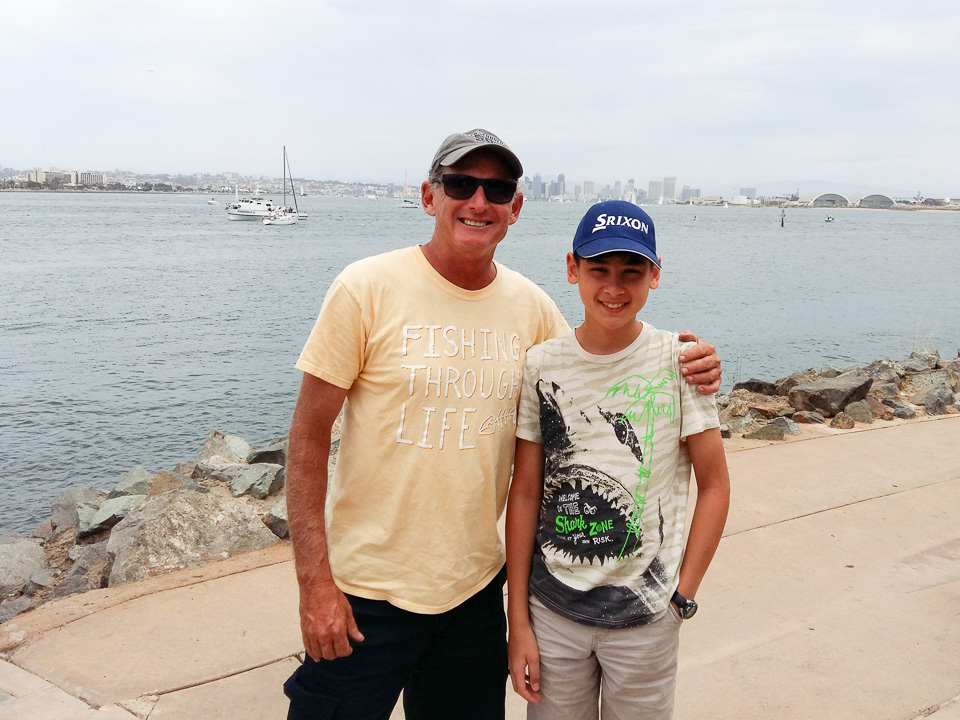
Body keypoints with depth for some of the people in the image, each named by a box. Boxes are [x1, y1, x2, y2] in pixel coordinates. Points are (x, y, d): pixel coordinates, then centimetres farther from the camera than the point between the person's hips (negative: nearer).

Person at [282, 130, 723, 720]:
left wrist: (682, 376, -7)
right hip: (365, 588, -3)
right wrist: (315, 583, -13)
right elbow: (310, 436, -10)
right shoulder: (368, 288, -12)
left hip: (476, 586, 4)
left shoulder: (532, 306, -1)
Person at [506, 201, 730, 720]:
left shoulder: (679, 360, -8)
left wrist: (683, 596, -5)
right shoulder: (542, 365, -4)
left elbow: (714, 486, -1)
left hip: (645, 616, -1)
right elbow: (525, 494, -1)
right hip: (552, 607, 2)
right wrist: (518, 619, 0)